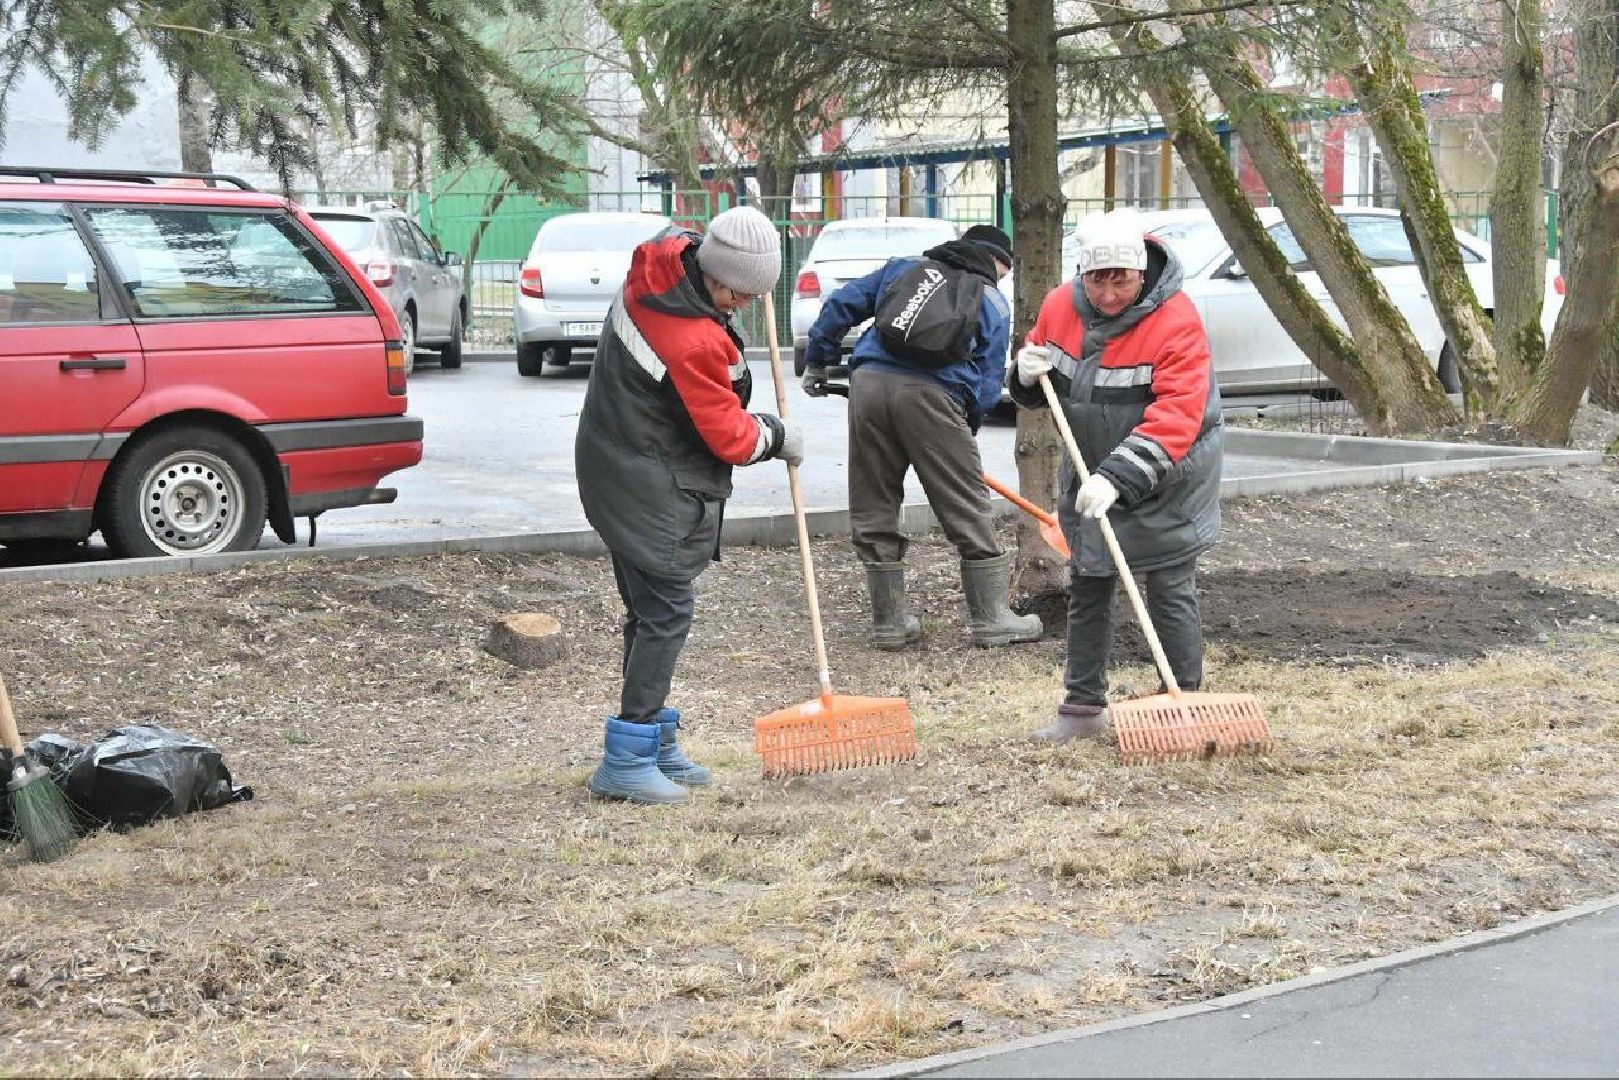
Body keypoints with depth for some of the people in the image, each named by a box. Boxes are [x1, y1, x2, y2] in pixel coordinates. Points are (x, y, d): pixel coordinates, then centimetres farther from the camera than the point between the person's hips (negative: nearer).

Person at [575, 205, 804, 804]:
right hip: (653, 489, -10)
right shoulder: (696, 342, -28)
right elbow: (730, 437, -15)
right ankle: (627, 759, -5)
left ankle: (653, 741, 24)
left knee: (648, 608, 15)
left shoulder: (662, 257, -3)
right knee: (664, 612, -7)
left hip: (615, 469, 10)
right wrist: (776, 436, 2)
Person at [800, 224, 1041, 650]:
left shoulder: (902, 268, 26)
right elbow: (987, 383, 13)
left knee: (873, 509, 12)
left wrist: (816, 361, 31)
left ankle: (890, 619, 17)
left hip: (868, 381, 4)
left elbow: (842, 305, 22)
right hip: (931, 393, -3)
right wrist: (963, 431, 23)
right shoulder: (993, 303, 18)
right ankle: (991, 618, 12)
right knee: (968, 506, 7)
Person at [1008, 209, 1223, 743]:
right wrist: (1028, 374, -15)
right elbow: (1041, 390, 10)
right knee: (1086, 588, 12)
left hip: (1169, 479, -6)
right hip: (1091, 471, 6)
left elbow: (1175, 417, -34)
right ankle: (1083, 707, 23)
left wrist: (1117, 478, -42)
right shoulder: (1060, 306, -6)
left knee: (1171, 592, -3)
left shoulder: (1175, 321, -25)